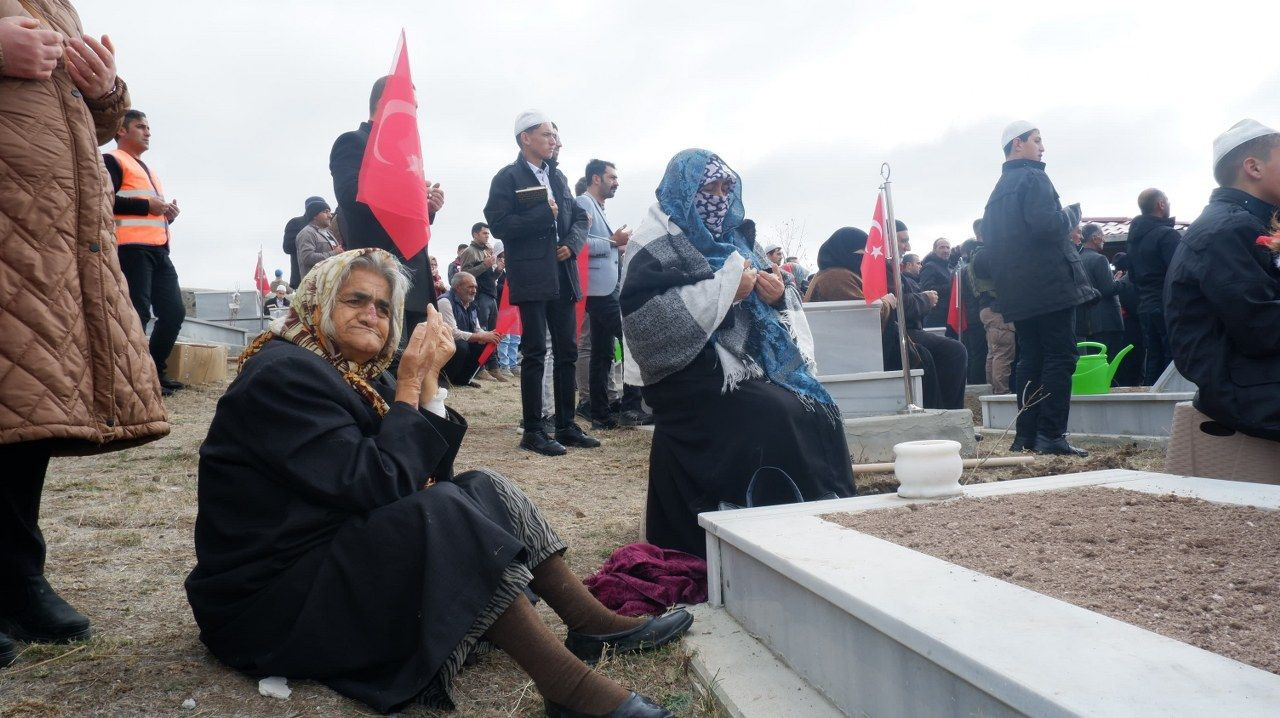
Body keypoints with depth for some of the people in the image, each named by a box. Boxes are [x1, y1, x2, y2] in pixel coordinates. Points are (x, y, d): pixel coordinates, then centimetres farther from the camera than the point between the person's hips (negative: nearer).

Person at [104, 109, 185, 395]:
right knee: (137, 314, -12)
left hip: (158, 250, 9)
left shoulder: (148, 171, 30)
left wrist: (168, 214, 14)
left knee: (174, 311, 7)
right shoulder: (112, 161, 2)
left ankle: (155, 370, 17)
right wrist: (147, 205, -13)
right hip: (131, 248, -9)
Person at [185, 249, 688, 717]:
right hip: (269, 599, -9)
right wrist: (410, 384, -17)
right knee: (445, 513, -29)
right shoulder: (284, 374, -18)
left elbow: (431, 474, 1)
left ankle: (597, 624, 0)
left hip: (343, 549, 9)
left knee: (484, 490, 0)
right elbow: (376, 484, -27)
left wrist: (429, 378, -9)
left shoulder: (363, 374, 9)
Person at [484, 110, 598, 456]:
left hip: (562, 275, 7)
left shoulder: (557, 176, 17)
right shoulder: (508, 177, -2)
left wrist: (572, 244, -1)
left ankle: (566, 426, 17)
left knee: (567, 352, 8)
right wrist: (544, 213, -13)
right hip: (532, 277, -6)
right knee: (535, 353, -4)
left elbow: (579, 216, 19)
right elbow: (498, 224, -12)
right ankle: (532, 431, 4)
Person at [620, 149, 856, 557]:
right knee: (779, 418, -26)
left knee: (820, 412, -14)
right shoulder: (657, 244, -3)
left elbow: (767, 306, 21)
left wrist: (779, 296, -5)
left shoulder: (732, 241, 18)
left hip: (750, 366, 7)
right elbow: (642, 316, -18)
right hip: (691, 376, -7)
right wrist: (723, 290, -19)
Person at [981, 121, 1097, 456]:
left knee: (1031, 360, 10)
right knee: (1060, 357, -6)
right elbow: (1048, 225, -21)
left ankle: (1026, 436, 10)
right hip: (1051, 286, -8)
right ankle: (1051, 435, -9)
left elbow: (988, 236, 22)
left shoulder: (998, 190, 20)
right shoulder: (1033, 179, -8)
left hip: (1018, 292, 9)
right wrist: (1073, 213, -2)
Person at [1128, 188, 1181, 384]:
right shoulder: (1167, 234, -12)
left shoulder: (1134, 237, 14)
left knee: (1153, 360, 10)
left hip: (1145, 307, 8)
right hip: (1169, 308, -8)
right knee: (1174, 359, -6)